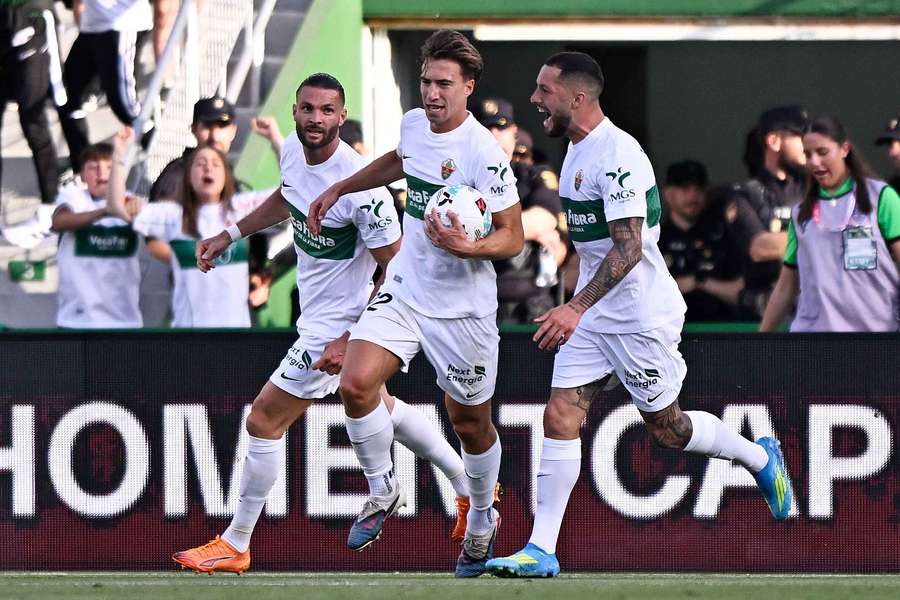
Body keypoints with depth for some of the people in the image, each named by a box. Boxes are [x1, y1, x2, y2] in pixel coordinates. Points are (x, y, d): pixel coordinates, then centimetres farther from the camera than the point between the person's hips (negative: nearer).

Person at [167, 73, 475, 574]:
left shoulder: (358, 185, -30)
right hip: (317, 306, 9)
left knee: (264, 422, -3)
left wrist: (350, 341, -25)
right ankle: (470, 485, 41)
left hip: (338, 324, -9)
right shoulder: (294, 149, -6)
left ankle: (235, 546, 10)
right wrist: (230, 235, 16)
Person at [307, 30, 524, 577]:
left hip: (462, 306, -5)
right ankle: (383, 491, 7)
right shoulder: (413, 124, 1)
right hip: (403, 291, 5)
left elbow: (513, 238, -16)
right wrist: (340, 189, 28)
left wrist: (466, 246, -33)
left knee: (470, 422, 9)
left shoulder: (484, 154, -21)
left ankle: (483, 518, 35)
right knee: (357, 383, -16)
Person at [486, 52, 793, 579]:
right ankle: (542, 551, -5)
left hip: (641, 316, -9)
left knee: (667, 428, 6)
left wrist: (575, 308, -33)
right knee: (560, 419, -3)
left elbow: (629, 248, -27)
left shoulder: (617, 155, -22)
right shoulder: (579, 148, 9)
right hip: (593, 313, 9)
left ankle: (761, 459, 31)